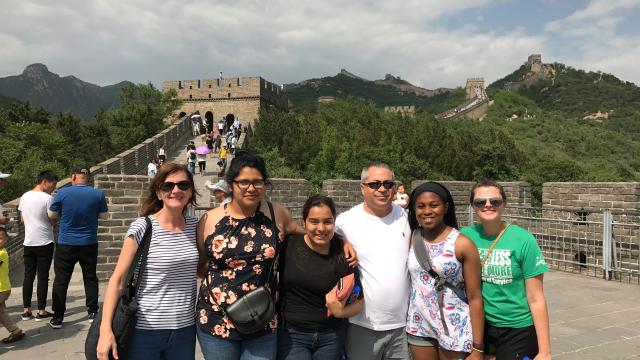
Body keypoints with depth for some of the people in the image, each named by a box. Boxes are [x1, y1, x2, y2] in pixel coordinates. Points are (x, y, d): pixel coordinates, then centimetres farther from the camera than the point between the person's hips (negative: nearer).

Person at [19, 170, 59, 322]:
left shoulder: (24, 196, 6)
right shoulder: (47, 198, -14)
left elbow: (22, 219, 14)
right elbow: (53, 221, -12)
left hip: (28, 242, 6)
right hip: (44, 243, -6)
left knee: (28, 276, 11)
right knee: (43, 277, 1)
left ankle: (26, 310, 16)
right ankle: (41, 311, 6)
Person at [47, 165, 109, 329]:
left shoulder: (63, 192, -9)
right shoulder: (98, 194, -7)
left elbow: (51, 214, 2)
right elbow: (104, 215, 4)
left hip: (66, 244, -1)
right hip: (89, 244, 1)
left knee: (61, 279, 7)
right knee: (90, 277, 13)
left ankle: (57, 317, 10)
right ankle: (92, 313, 18)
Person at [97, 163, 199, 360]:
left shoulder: (195, 226, 1)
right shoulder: (142, 228, -11)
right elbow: (118, 279, -9)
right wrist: (105, 329, -15)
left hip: (185, 329, 4)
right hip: (145, 330, -3)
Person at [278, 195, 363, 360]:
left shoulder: (344, 255, -9)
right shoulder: (288, 244, -10)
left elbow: (357, 302, -2)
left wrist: (340, 312, -20)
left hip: (331, 337, 1)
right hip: (291, 334, -1)